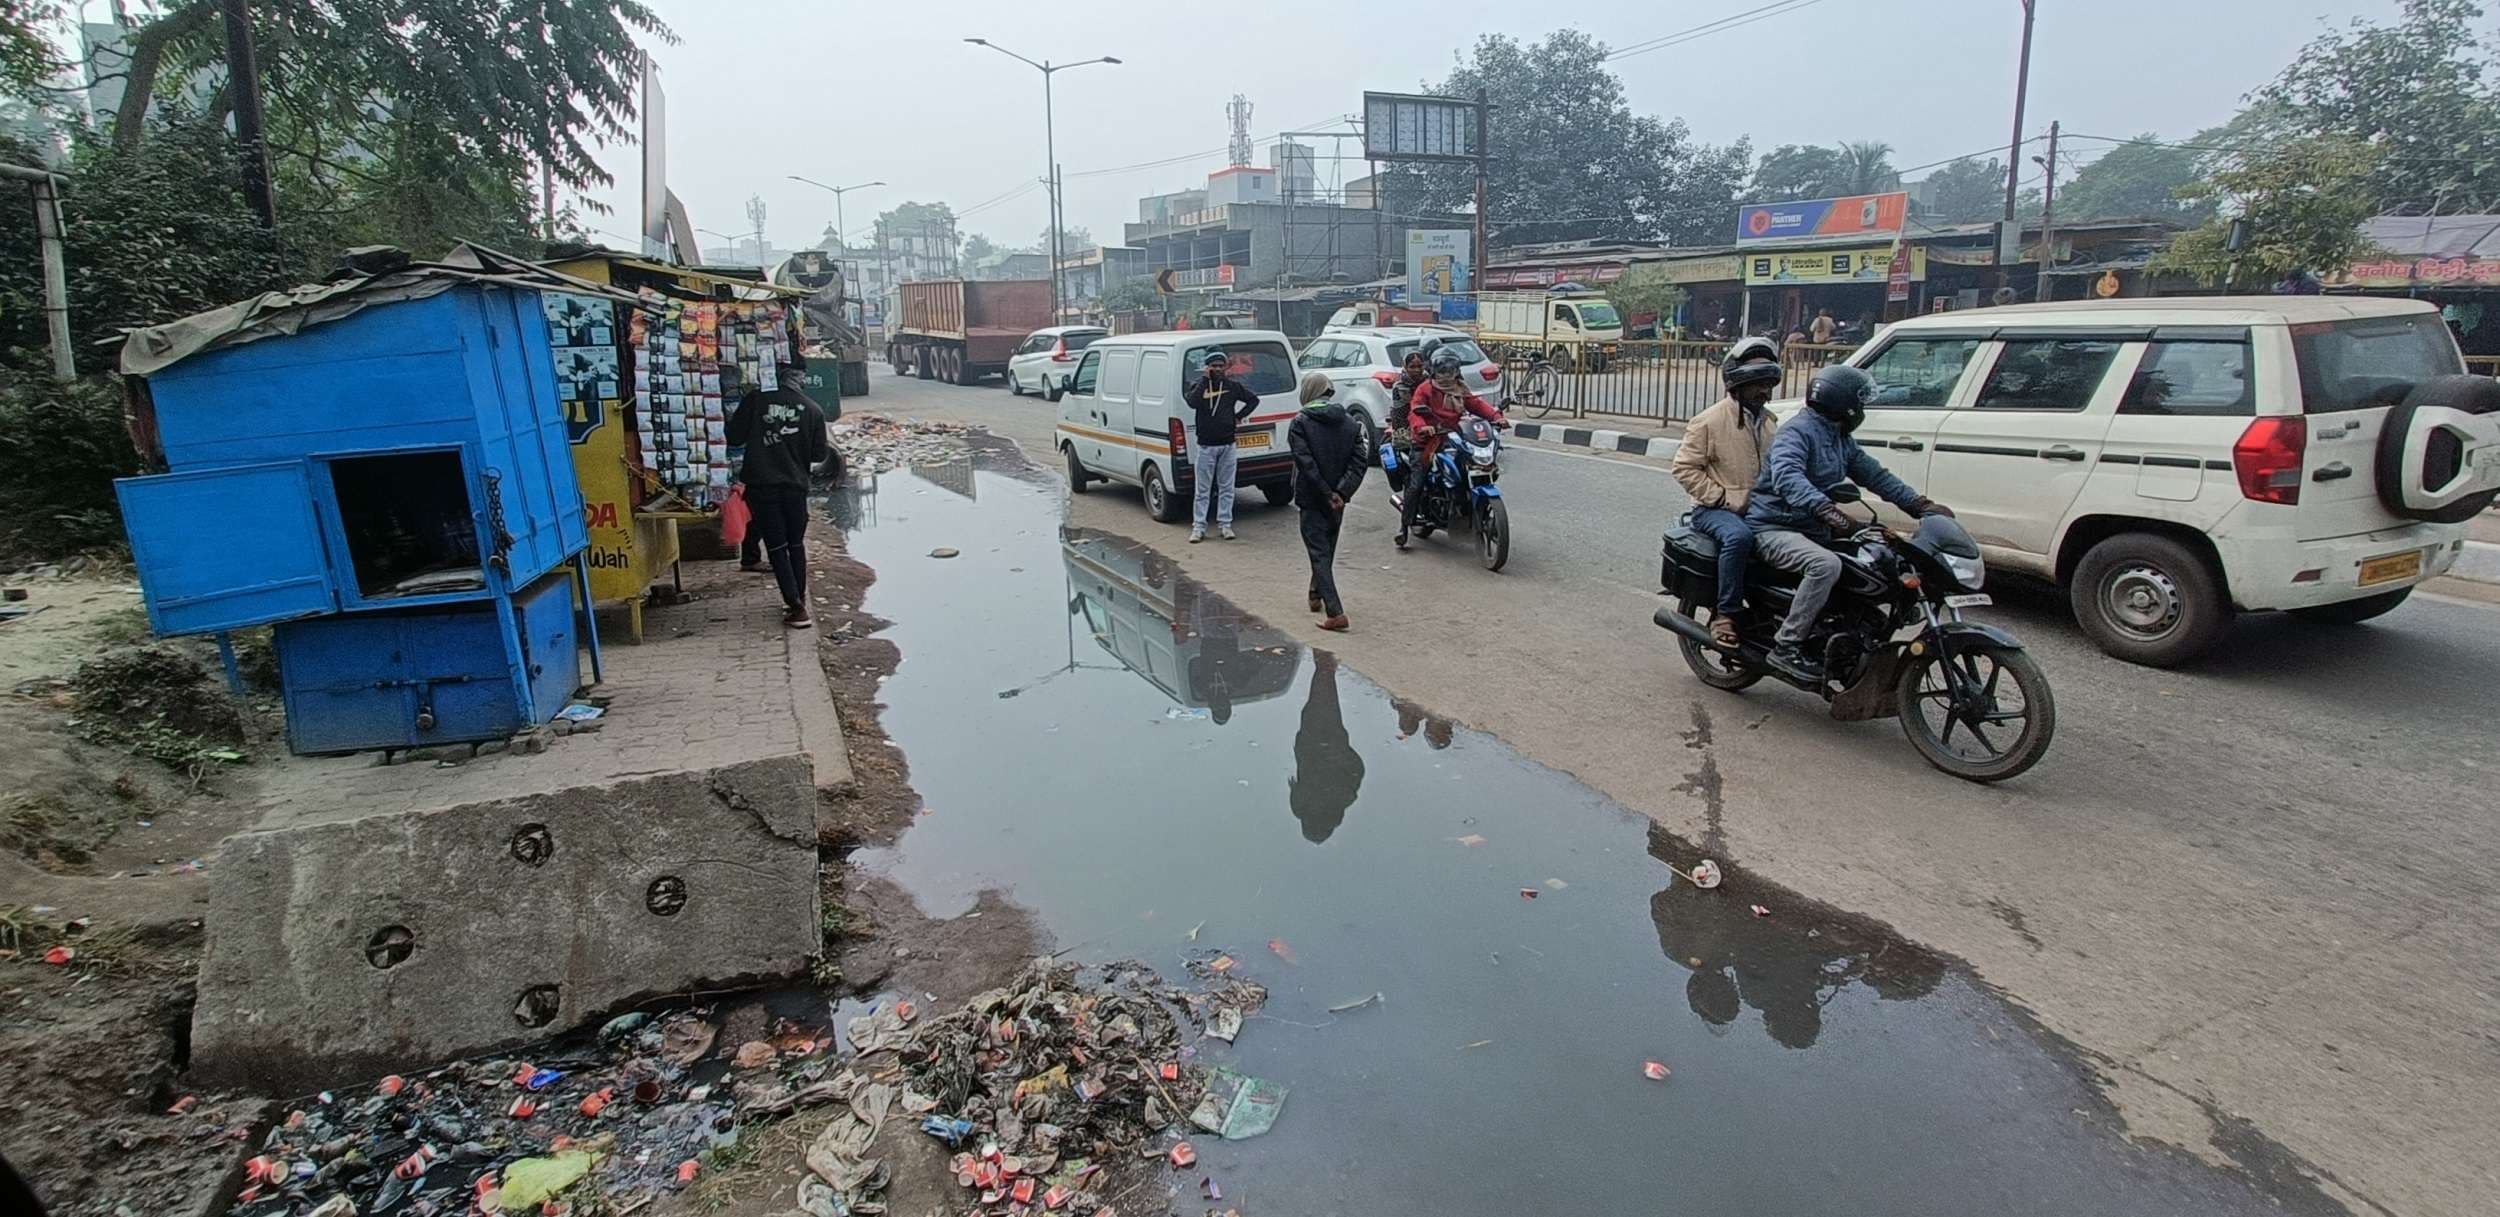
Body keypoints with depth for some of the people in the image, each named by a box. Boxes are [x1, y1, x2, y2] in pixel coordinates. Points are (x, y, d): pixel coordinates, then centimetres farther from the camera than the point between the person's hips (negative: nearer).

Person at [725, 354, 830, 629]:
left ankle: (796, 607, -4)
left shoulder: (755, 400, -8)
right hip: (795, 486, 2)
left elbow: (734, 437, -3)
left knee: (777, 547, 2)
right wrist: (829, 445, 22)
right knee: (796, 544, 17)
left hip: (761, 486, -2)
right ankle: (799, 599, 23)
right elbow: (818, 454, 2)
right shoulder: (813, 410, -3)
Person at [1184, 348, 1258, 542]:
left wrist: (1239, 416, 4)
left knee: (1226, 488, 7)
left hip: (1227, 445, 2)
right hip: (1206, 446, -2)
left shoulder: (1233, 385, 5)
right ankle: (1198, 527, 5)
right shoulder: (1199, 385, 1)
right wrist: (1205, 379, -18)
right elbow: (1192, 403, -20)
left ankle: (1224, 524, 14)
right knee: (1203, 490, 1)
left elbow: (1254, 399, 16)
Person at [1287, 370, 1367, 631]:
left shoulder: (1300, 423, -10)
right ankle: (1316, 595, 40)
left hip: (1312, 500, -5)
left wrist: (1327, 494, -14)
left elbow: (1305, 462, -19)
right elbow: (1361, 461, -5)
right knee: (1327, 550, 23)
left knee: (1319, 553, -5)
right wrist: (1341, 493, -12)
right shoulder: (1350, 424, 4)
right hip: (1337, 500, 5)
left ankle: (1335, 612, -15)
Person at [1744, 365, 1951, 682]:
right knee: (1826, 565, -35)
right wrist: (1826, 509, -47)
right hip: (1775, 528, -10)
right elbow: (1787, 476, -33)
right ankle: (1787, 647, -28)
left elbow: (1874, 474, 19)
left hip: (1813, 529, 10)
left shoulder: (1841, 440, 17)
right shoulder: (1797, 432, -14)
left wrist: (1921, 504, 8)